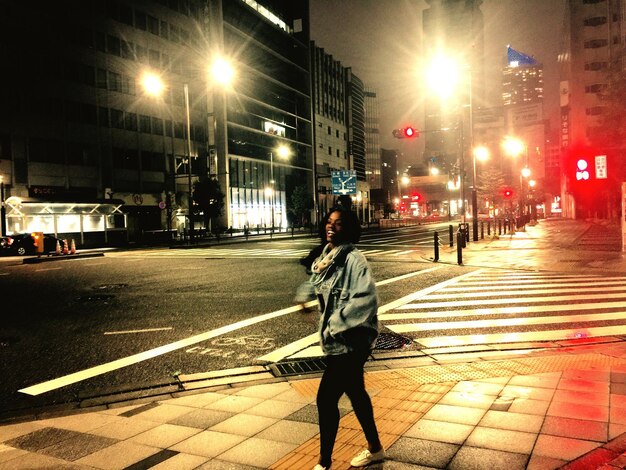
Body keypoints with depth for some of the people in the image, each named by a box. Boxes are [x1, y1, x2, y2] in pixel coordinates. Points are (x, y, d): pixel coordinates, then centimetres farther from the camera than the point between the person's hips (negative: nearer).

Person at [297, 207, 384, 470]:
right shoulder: (326, 258, 7)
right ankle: (375, 449, 41)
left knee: (326, 399, -3)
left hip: (349, 342, -9)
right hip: (337, 341, 9)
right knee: (355, 392, 21)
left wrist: (337, 327, -22)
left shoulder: (353, 259, -18)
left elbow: (366, 298, -27)